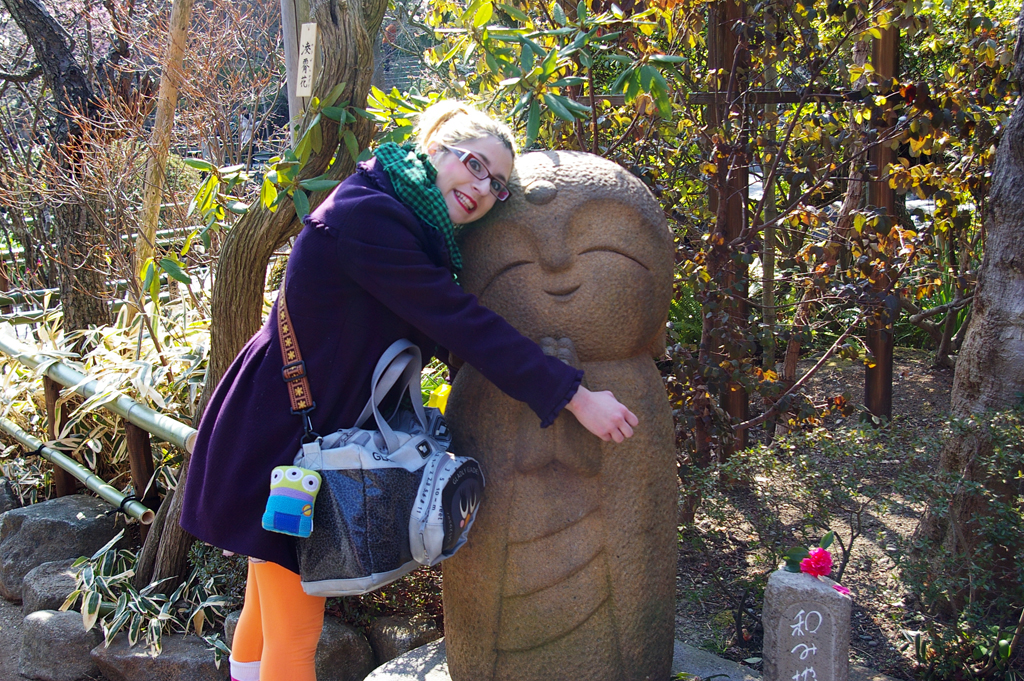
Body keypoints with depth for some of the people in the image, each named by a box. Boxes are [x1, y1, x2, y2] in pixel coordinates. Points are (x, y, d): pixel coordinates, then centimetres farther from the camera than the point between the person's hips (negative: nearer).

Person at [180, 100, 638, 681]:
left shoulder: (411, 227, 7)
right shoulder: (365, 216, -24)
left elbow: (437, 332, 16)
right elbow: (461, 325, -26)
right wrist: (575, 397, -22)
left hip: (316, 427, 10)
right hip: (281, 434, -10)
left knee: (272, 602, 22)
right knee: (296, 629, 2)